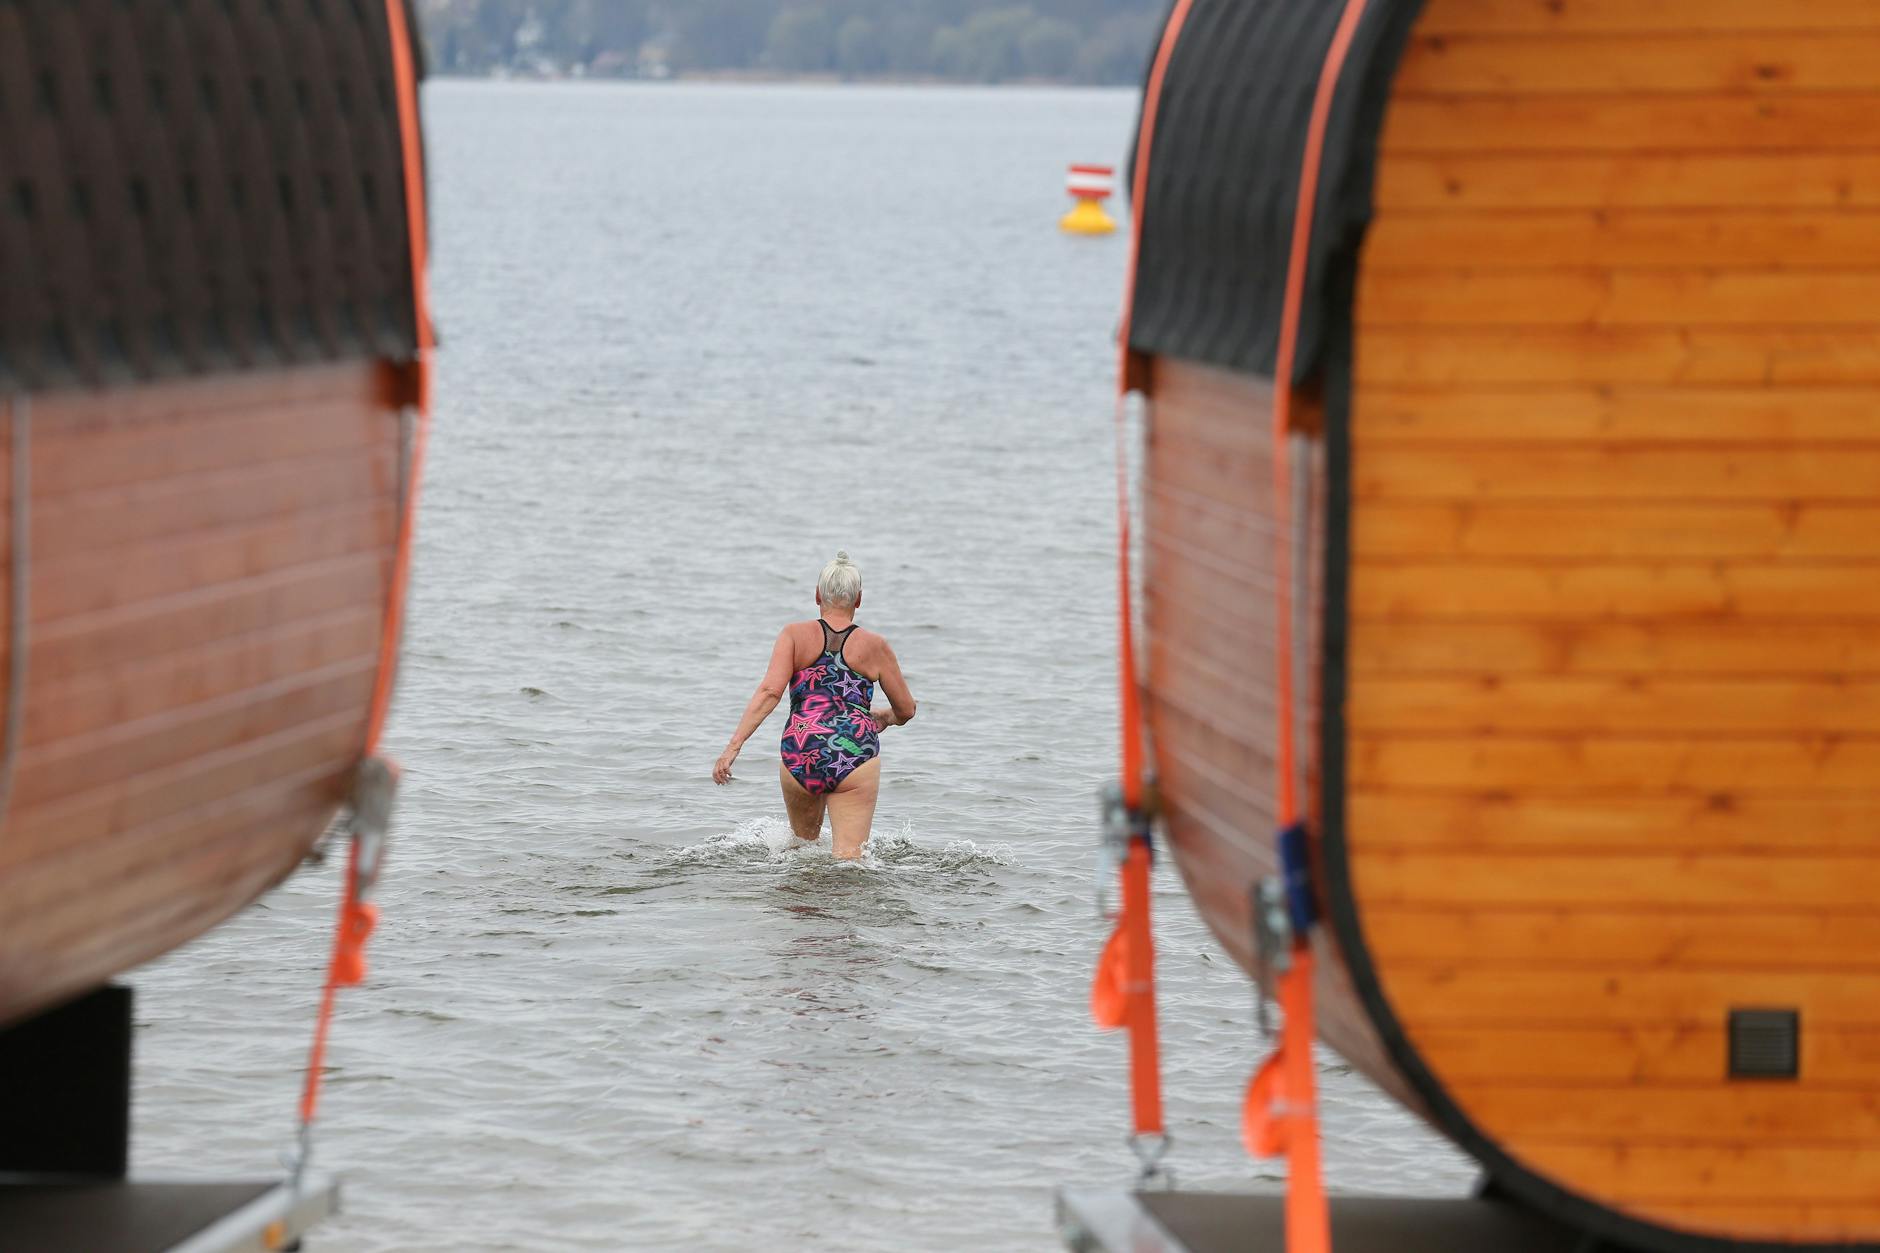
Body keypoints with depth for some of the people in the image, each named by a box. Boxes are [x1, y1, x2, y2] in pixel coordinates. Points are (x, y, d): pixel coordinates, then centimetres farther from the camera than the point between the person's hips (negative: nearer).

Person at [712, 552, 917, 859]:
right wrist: (882, 717, 40)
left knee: (803, 841, 29)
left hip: (800, 756, 1)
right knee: (848, 859, -9)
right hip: (856, 755, -1)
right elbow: (906, 711, 16)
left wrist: (733, 746, -11)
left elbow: (770, 691, -9)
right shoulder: (874, 646, 7)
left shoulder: (794, 635, 4)